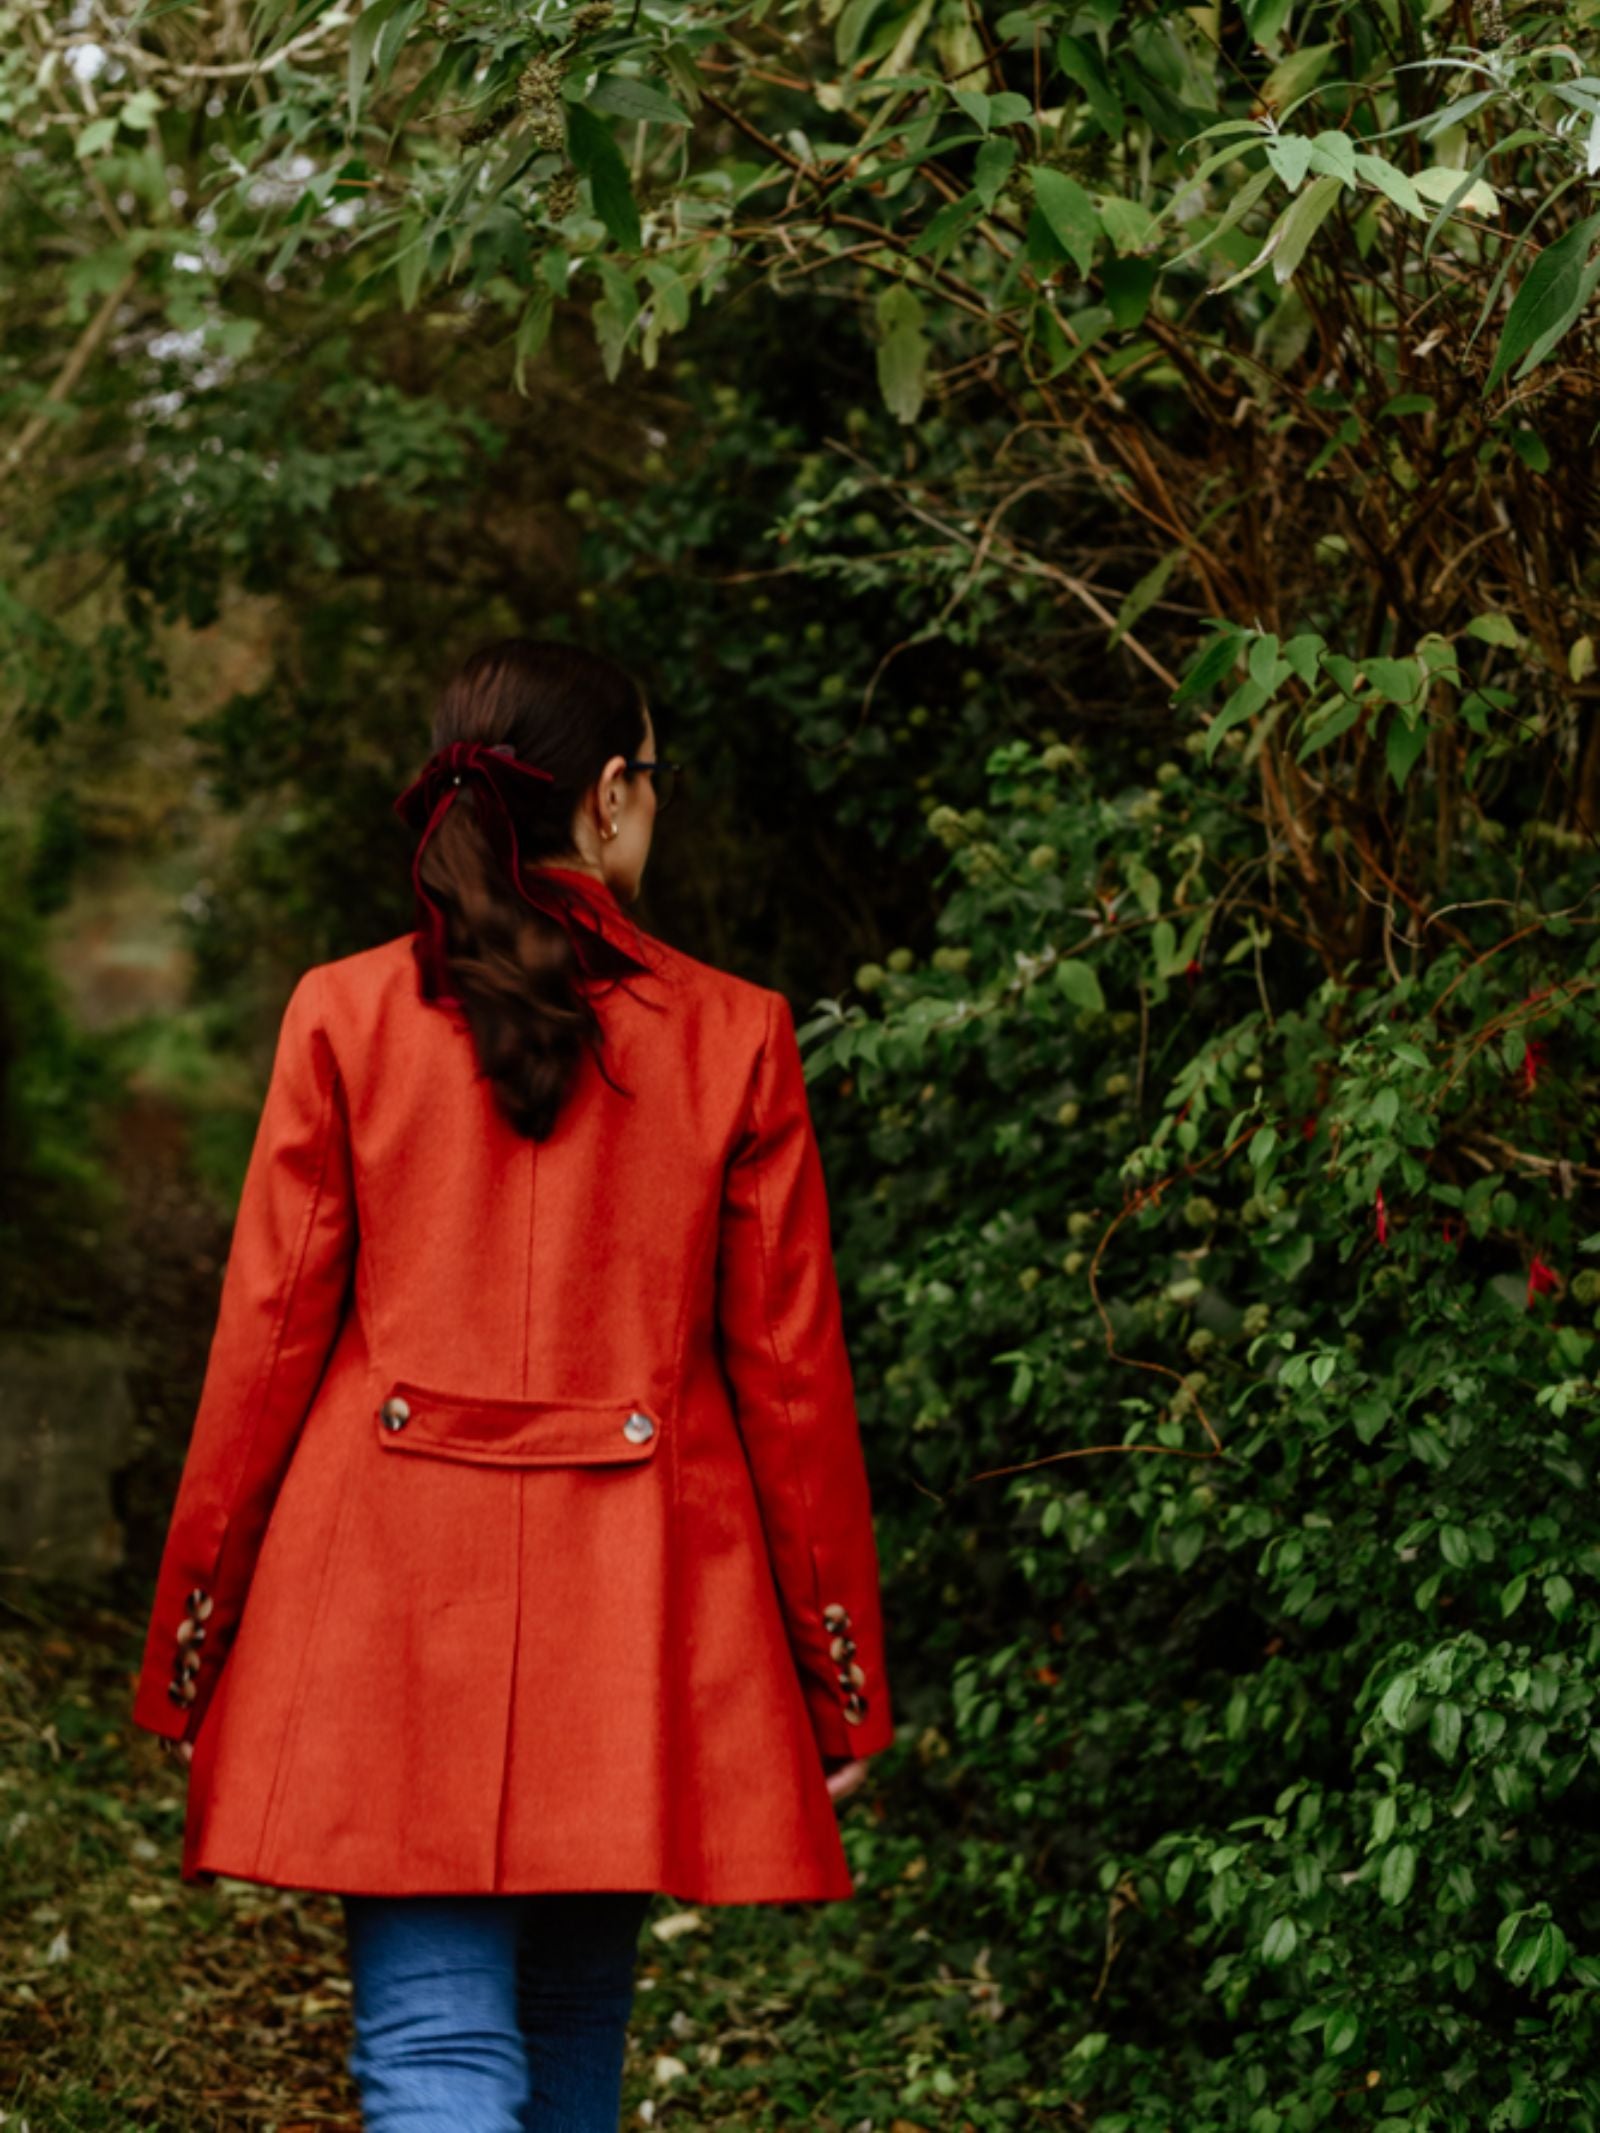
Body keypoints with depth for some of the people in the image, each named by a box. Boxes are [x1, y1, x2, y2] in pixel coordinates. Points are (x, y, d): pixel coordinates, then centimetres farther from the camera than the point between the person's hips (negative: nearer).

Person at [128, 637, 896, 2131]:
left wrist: (189, 1657, 8)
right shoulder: (734, 1036, -1)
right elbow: (791, 1375, 1)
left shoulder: (344, 1017, -2)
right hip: (641, 1611, 1)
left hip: (391, 1586, -1)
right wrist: (841, 1680, 10)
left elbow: (266, 1346, -1)